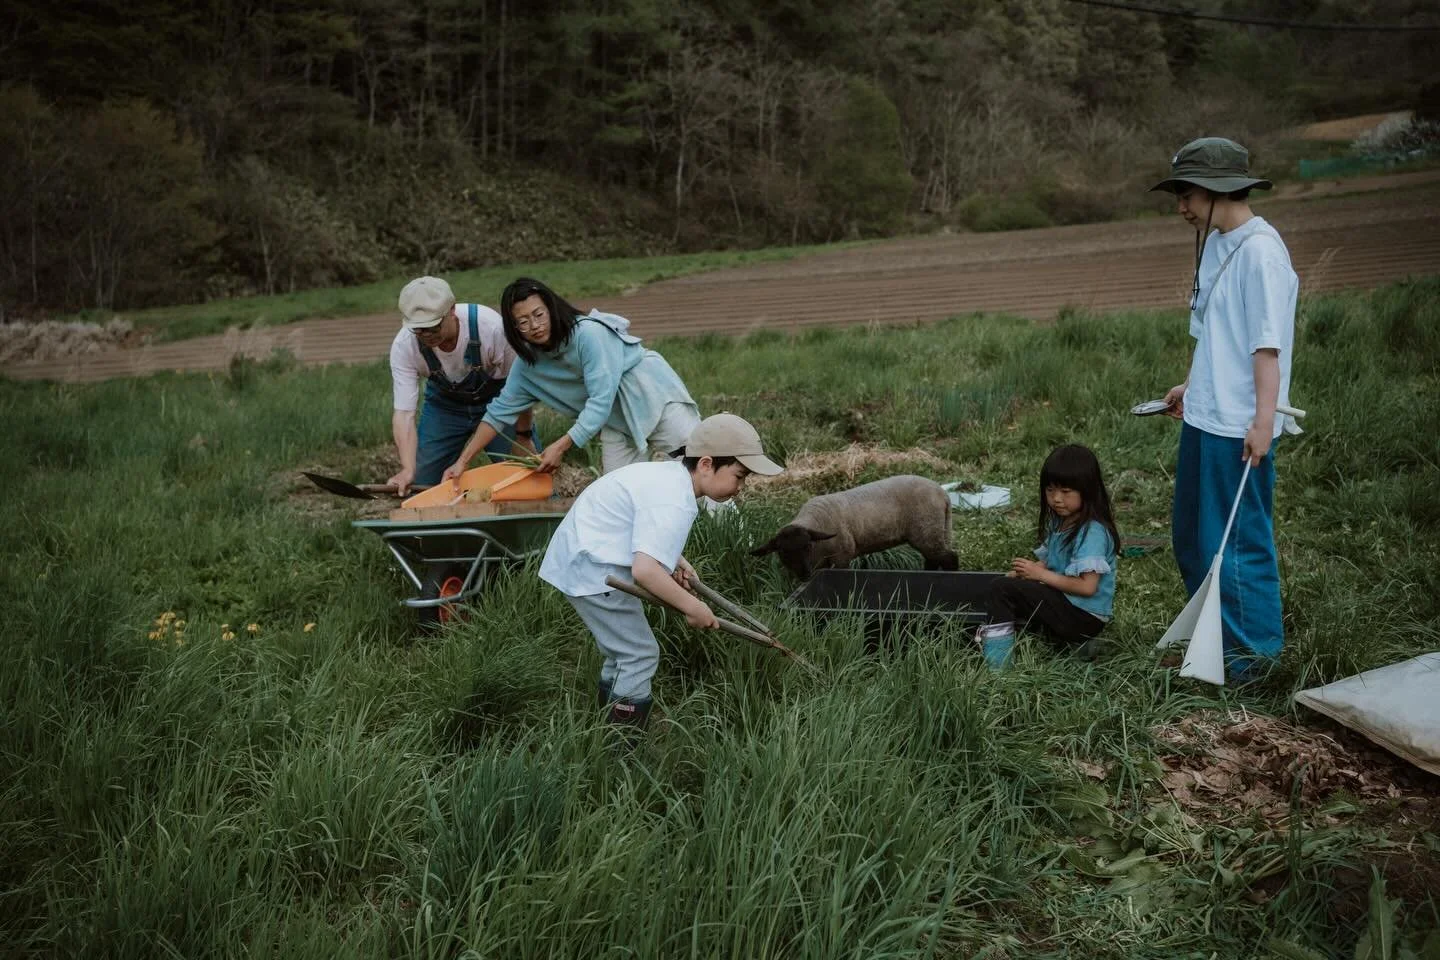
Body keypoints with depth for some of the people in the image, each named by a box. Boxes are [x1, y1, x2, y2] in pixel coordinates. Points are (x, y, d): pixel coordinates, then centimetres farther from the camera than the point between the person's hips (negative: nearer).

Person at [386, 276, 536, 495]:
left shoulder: (491, 327, -35)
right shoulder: (403, 346, -28)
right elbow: (403, 413, -27)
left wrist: (523, 436, -12)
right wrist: (408, 470, -40)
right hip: (444, 403, 2)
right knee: (420, 485, -2)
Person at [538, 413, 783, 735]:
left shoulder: (668, 472, 6)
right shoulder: (674, 504, -25)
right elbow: (644, 570, -34)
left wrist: (676, 561, 11)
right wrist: (692, 606, -22)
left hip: (580, 554, 11)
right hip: (593, 569, -11)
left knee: (622, 651, 20)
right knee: (640, 654, -5)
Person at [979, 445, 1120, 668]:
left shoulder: (1093, 531, -17)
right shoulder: (1059, 523, 12)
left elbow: (1087, 586, -23)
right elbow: (1048, 563, 13)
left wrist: (1040, 574, -16)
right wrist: (1024, 571, -8)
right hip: (1063, 601, 10)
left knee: (1001, 589, -17)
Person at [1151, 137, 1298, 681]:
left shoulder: (1260, 251, -16)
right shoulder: (1214, 244, 11)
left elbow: (1267, 343, -20)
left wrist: (1263, 418, -23)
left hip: (1239, 427, -10)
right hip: (1203, 418, 10)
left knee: (1238, 539, 0)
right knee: (1191, 535, 19)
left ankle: (1253, 651, 14)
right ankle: (1217, 633, 34)